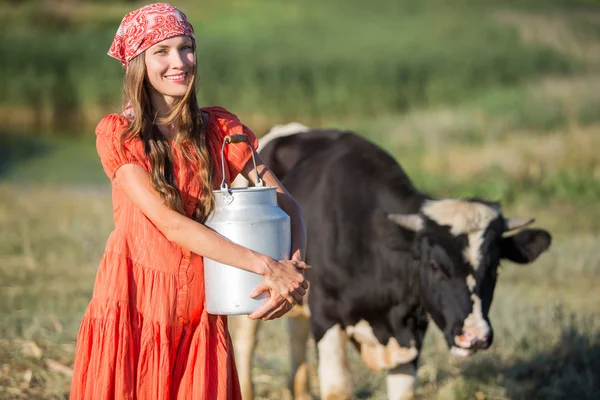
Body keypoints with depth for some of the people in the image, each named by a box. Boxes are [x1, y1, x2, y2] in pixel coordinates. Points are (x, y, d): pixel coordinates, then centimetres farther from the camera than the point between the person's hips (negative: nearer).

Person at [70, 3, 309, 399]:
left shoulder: (218, 128, 4)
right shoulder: (117, 133, -5)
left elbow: (287, 203, -1)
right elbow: (169, 223, -16)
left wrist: (295, 268, -23)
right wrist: (265, 266, -23)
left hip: (198, 308, 2)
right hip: (133, 303, -2)